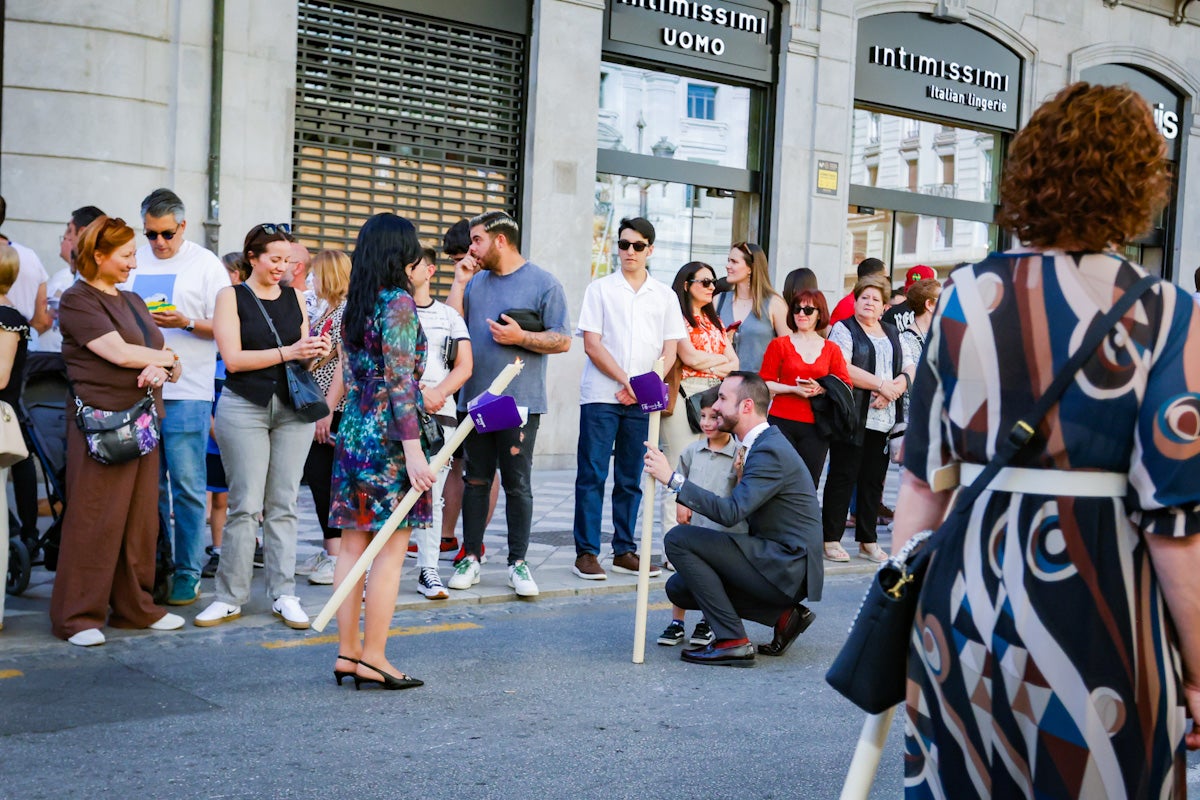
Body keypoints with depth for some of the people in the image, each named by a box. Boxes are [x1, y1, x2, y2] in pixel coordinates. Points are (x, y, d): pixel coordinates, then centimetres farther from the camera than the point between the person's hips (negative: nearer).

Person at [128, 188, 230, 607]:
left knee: (187, 486, -3)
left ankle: (188, 573, 5)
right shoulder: (133, 261, 13)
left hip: (186, 391, -4)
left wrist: (186, 323, -17)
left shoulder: (205, 264, 1)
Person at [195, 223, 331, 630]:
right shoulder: (231, 296, 1)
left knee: (283, 505, 4)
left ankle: (283, 594, 8)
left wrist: (315, 352, -5)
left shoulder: (295, 298, 13)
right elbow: (233, 359, -9)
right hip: (244, 408, -3)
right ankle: (230, 596, 5)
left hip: (292, 409, 3)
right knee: (245, 505, -4)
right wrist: (288, 352, -16)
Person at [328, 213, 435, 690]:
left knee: (354, 544, 9)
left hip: (353, 432, 8)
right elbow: (400, 381, -17)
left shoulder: (354, 306, 13)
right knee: (392, 549, -2)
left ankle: (347, 651, 13)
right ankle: (372, 657, 1)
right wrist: (413, 449, -18)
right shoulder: (399, 303, -10)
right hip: (388, 436, -8)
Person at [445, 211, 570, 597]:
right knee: (476, 481, 9)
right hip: (475, 399, 4)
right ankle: (471, 558, 17)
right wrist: (459, 283, 0)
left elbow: (563, 340, -4)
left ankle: (518, 562, 10)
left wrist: (520, 337, -16)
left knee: (517, 485, 2)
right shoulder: (474, 281, 13)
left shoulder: (543, 283, -1)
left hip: (520, 402, -4)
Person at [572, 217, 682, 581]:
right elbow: (592, 344, -3)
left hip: (642, 401, 3)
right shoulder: (600, 289, 5)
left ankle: (624, 551, 15)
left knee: (630, 479, 8)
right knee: (592, 475, -3)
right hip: (601, 396, -2)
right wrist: (626, 381, -11)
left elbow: (669, 351, 8)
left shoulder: (665, 296, 11)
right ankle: (586, 552, 1)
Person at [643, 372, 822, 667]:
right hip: (783, 565, 10)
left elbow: (730, 512, -29)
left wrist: (672, 478, -27)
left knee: (678, 539, -16)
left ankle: (732, 641, -13)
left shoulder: (770, 451, -18)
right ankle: (782, 614, 8)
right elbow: (743, 508, 16)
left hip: (787, 569, -10)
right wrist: (739, 477, -2)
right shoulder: (761, 443, 14)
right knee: (678, 587, 11)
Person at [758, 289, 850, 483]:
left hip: (816, 427, 1)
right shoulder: (779, 345, 6)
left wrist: (821, 389, -12)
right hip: (782, 423, -1)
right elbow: (764, 383, 3)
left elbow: (846, 386, 7)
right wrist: (794, 389, -11)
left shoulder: (831, 349, 10)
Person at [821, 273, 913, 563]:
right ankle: (831, 539, 4)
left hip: (885, 419, 5)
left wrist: (894, 388, -10)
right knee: (843, 476, -3)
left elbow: (910, 369, 11)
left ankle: (868, 541, 16)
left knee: (874, 479, 8)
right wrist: (881, 384, -15)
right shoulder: (844, 329, 1)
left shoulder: (892, 334, 20)